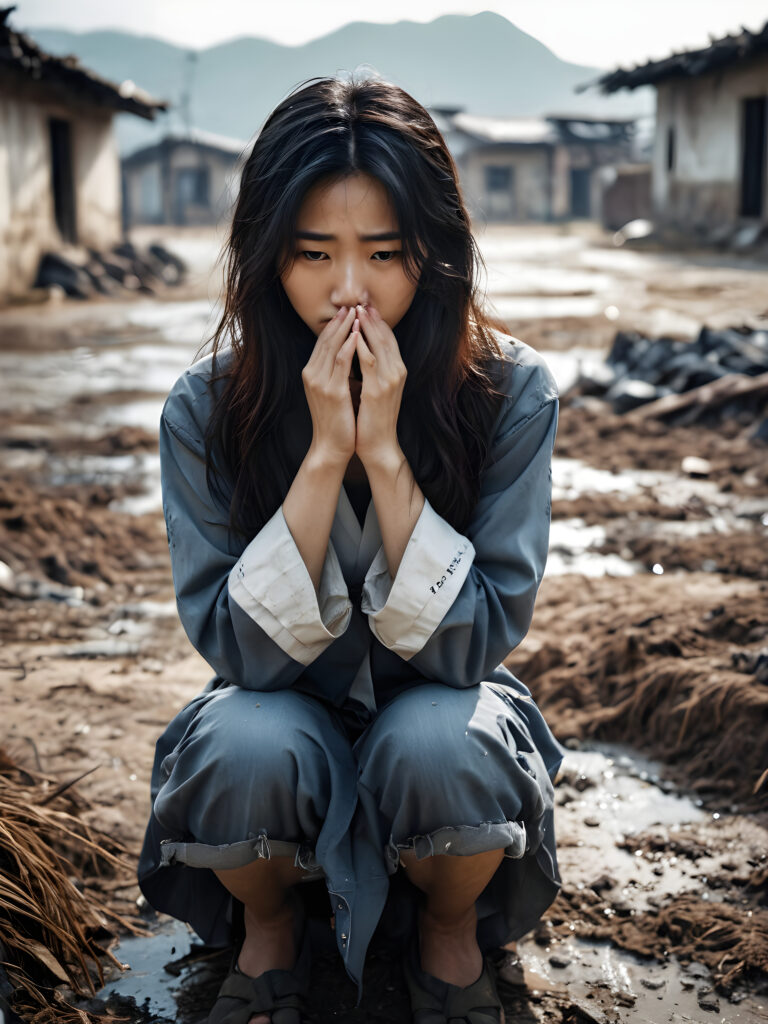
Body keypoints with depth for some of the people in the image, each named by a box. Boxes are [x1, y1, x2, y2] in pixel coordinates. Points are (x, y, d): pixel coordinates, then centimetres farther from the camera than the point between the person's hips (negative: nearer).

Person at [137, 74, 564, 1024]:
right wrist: (323, 454, -29)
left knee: (439, 740, -34)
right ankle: (268, 933, 3)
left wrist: (384, 453, -30)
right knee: (248, 745, -33)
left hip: (440, 706, 0)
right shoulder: (206, 407, -16)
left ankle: (451, 937, 2)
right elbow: (240, 651, -20)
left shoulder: (512, 392, -17)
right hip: (290, 717, 0)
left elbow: (474, 641, -20)